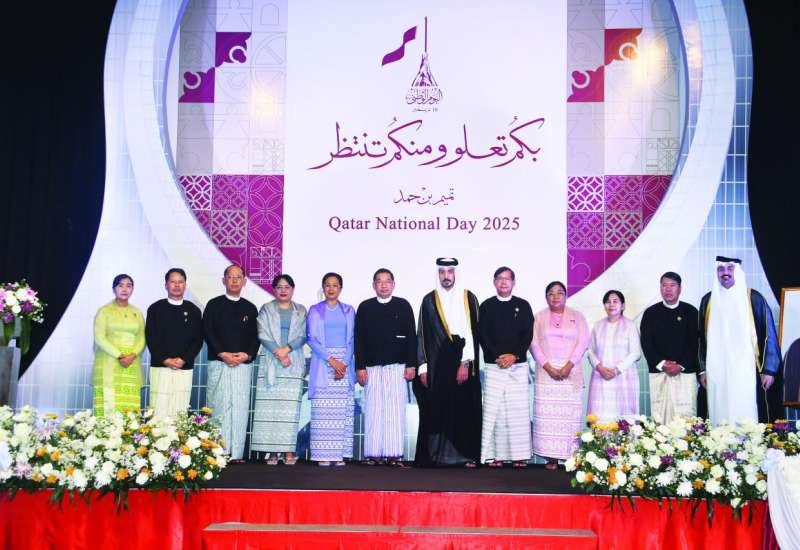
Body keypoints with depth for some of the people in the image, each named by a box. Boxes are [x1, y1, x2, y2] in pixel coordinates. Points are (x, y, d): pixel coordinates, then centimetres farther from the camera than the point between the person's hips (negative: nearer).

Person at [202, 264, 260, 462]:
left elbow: (256, 336, 11)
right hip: (219, 364, -2)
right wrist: (222, 354, -11)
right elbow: (207, 332, 0)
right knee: (219, 407, -4)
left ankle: (236, 453, -1)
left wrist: (248, 354, -7)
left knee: (240, 408, -2)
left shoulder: (250, 308, 15)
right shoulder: (214, 305, 8)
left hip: (243, 364, 2)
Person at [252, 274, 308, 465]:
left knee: (291, 407, -6)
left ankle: (288, 451, -6)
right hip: (271, 364, 0)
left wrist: (287, 349, -13)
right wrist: (278, 353, -10)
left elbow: (303, 336, 3)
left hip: (294, 365, 0)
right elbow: (263, 335, 1)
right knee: (270, 406, -6)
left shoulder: (300, 311, 13)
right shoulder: (266, 309, 11)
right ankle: (272, 451, -4)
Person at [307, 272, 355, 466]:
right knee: (322, 411, -7)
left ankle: (340, 454, -1)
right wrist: (331, 360, -11)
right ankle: (323, 455, -6)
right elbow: (312, 339, 0)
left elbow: (352, 339, 7)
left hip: (345, 364, 1)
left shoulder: (348, 311, 13)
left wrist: (344, 363, -8)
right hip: (322, 364, -1)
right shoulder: (315, 310, 8)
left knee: (343, 411, -3)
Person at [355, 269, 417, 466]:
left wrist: (411, 364, -1)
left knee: (396, 410, -4)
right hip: (372, 367, 1)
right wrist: (360, 367, 0)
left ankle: (394, 454, -2)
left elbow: (411, 336, 5)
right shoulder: (365, 307, 8)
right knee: (373, 411, -1)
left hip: (397, 366, -1)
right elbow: (359, 339, 7)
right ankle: (373, 454, 4)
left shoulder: (403, 306, 7)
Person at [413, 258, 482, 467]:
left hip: (463, 364, -1)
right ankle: (436, 455, 5)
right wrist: (422, 367, 2)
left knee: (463, 409, -2)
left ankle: (465, 454, 5)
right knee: (436, 410, 0)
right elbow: (422, 335, 9)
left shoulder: (469, 298, 4)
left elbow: (472, 332, -2)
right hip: (436, 366, 1)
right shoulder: (429, 300, 9)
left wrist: (466, 363, -11)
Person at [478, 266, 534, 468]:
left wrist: (514, 355, -10)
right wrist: (497, 356, -10)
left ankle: (519, 455, 3)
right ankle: (495, 455, 1)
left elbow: (528, 334, 2)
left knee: (518, 410, -2)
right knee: (493, 410, -4)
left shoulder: (523, 306, 8)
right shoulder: (486, 306, 7)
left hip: (518, 365, 0)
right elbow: (483, 335, 1)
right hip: (493, 365, 0)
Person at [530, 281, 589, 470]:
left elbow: (583, 342, 1)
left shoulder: (576, 316, 10)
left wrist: (568, 366, -11)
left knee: (570, 413, -6)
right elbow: (534, 343, 3)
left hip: (571, 372, 0)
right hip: (546, 371, 0)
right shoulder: (540, 316, 11)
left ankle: (571, 456, -4)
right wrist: (548, 367, -9)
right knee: (547, 413, -5)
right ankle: (551, 457, -5)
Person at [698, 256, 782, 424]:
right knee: (720, 418, 0)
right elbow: (702, 338, 16)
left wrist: (769, 369, -4)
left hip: (747, 371, -2)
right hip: (717, 373, 3)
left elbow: (769, 335, 1)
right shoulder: (708, 301, 10)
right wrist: (703, 369, 11)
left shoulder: (753, 299, 1)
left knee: (746, 417, -7)